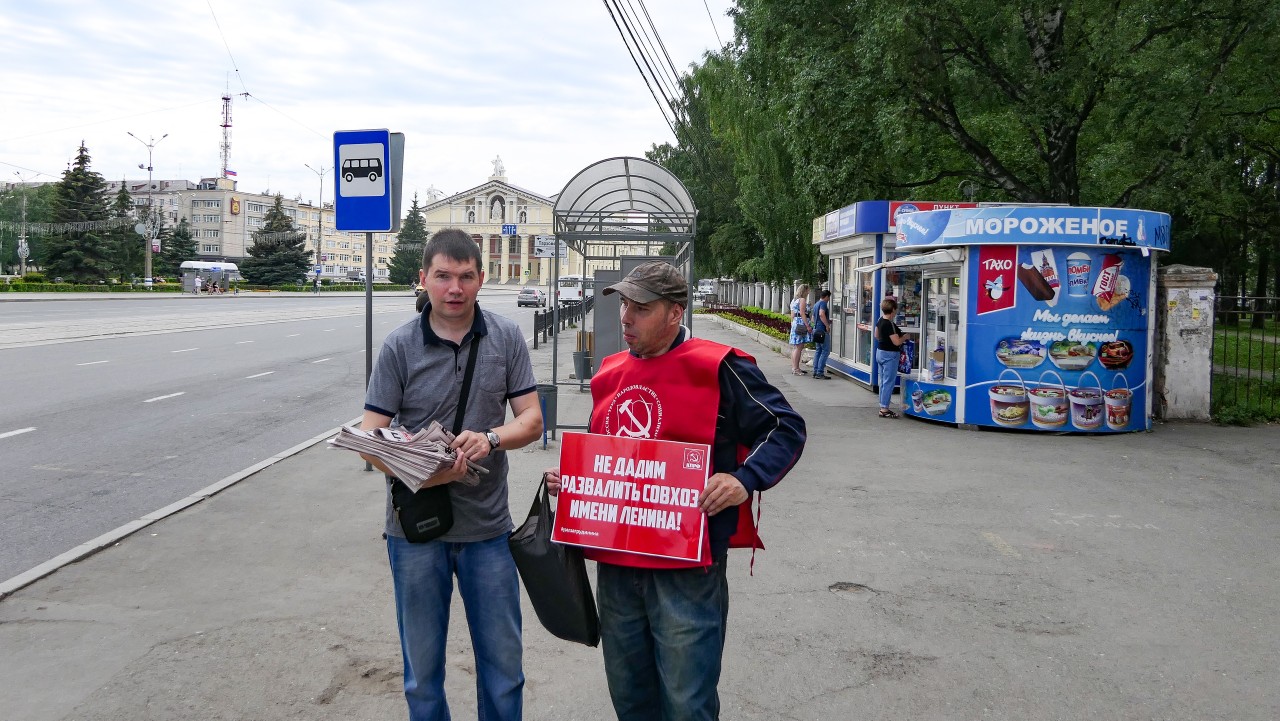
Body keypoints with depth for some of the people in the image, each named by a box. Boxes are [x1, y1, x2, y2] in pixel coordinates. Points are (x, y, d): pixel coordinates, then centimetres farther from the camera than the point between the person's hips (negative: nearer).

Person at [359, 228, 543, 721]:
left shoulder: (506, 338, -2)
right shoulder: (399, 346, -5)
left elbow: (531, 420, 0)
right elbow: (370, 437, -6)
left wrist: (490, 439, -22)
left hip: (487, 525, 1)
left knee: (503, 662, 11)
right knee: (422, 667, 14)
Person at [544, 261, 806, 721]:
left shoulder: (716, 368, -10)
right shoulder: (610, 373, 12)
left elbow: (786, 428, -6)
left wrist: (745, 479, -20)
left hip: (686, 568, -6)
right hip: (615, 563, 7)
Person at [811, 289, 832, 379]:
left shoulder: (816, 304, 19)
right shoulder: (823, 303, -9)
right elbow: (821, 314, -26)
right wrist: (827, 325, -22)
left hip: (816, 329, 10)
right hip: (822, 330, -10)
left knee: (818, 350, 13)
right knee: (825, 351, -7)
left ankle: (815, 372, 12)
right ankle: (820, 373, -11)